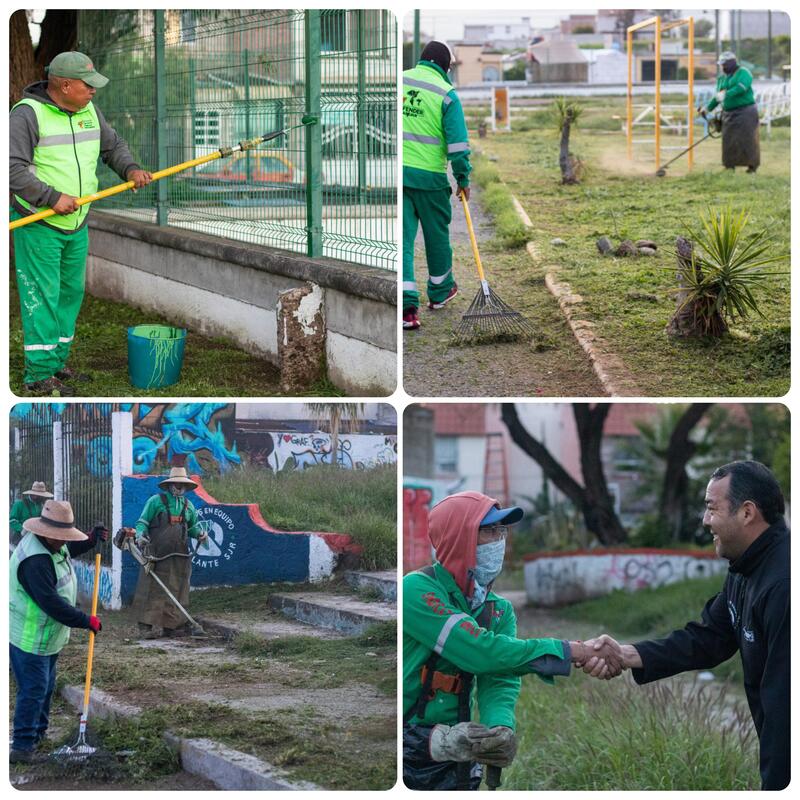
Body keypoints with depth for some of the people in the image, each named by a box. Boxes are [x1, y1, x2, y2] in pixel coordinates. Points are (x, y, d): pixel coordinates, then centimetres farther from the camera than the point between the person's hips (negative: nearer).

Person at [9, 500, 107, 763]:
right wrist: (86, 621, -24)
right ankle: (23, 746, -3)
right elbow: (52, 603, -31)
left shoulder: (51, 544, 2)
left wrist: (90, 541, 11)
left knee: (45, 686, 20)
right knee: (33, 690, -8)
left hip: (47, 637, 10)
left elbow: (69, 550, 29)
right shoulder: (35, 561, -30)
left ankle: (38, 734, 33)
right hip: (29, 640, -10)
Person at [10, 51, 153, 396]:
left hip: (76, 224, 8)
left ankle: (57, 361, 25)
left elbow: (113, 145, 19)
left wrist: (131, 168, -2)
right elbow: (13, 168, -23)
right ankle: (39, 375, -2)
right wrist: (51, 197, -28)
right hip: (38, 225, -8)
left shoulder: (88, 111, 7)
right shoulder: (28, 114, -17)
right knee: (42, 297, -6)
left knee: (70, 293, 13)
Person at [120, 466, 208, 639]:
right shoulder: (156, 501, 0)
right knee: (153, 591, -7)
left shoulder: (188, 505, 16)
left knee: (176, 592, 6)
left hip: (180, 557, 5)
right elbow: (142, 522, 1)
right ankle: (148, 625, -7)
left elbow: (193, 526, 23)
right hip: (157, 555, -5)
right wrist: (140, 535, -18)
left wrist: (200, 533, 1)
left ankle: (172, 625, 12)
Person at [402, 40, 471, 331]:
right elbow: (458, 142, -7)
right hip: (429, 176, -2)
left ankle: (406, 303, -10)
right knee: (437, 233, 18)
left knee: (401, 236, 1)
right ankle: (440, 291, 35)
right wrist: (463, 179, 3)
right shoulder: (446, 94, -5)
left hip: (395, 172, 2)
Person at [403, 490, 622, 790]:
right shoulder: (417, 590, -15)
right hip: (407, 752, -6)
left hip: (453, 756, 6)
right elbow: (480, 652, -23)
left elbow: (500, 680, -7)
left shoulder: (499, 610, 7)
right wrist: (573, 652, -22)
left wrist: (501, 728, -29)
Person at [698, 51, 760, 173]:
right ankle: (729, 165, 9)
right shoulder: (722, 78, 17)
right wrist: (708, 107, 17)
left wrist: (726, 95, -31)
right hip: (728, 112, 7)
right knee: (728, 140, 2)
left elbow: (741, 88, -24)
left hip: (745, 111, -7)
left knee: (747, 139, -8)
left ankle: (752, 165, -1)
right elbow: (717, 96, 24)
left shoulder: (743, 73, -6)